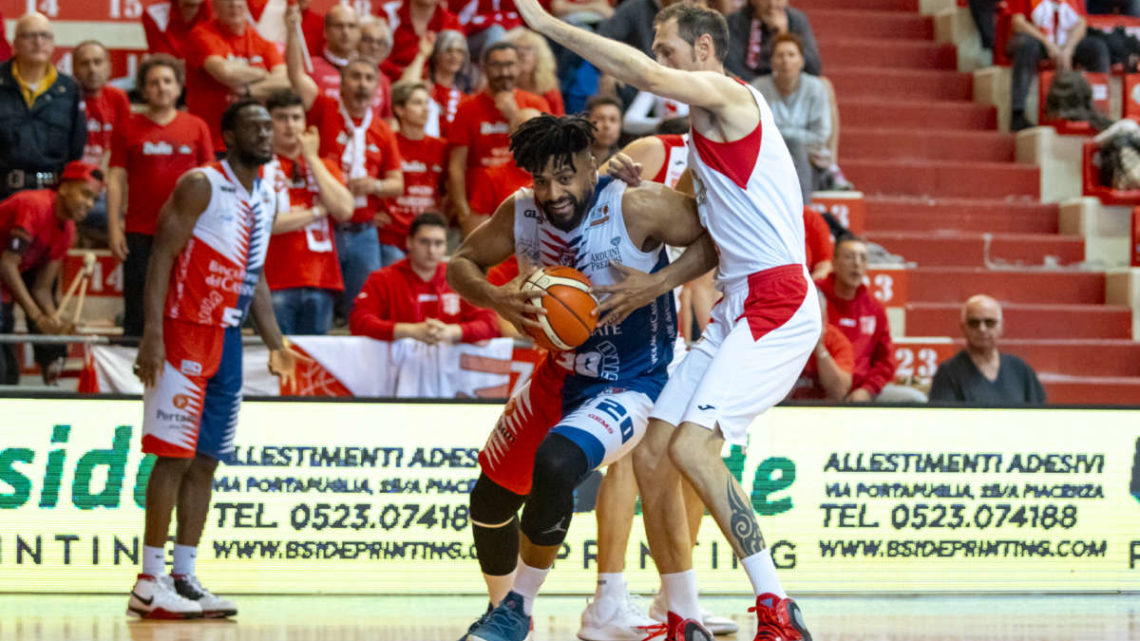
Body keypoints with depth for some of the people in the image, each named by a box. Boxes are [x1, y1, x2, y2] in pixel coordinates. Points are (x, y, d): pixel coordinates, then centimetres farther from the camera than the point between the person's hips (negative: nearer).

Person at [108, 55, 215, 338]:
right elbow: (116, 179, 5)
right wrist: (114, 228, -2)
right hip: (140, 233, 0)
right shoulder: (130, 129, 6)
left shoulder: (197, 127, 8)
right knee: (137, 310, 2)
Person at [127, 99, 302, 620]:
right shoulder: (200, 185, -9)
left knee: (205, 462, 7)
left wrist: (275, 343, 15)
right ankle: (150, 583, -6)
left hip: (227, 339, 8)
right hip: (183, 334, -8)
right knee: (174, 456, -8)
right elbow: (162, 256, -14)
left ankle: (185, 578, 11)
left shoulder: (267, 196, 14)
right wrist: (152, 334, -23)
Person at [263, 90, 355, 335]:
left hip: (321, 283, 5)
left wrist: (312, 158, 3)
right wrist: (317, 211, 0)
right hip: (275, 283, -4)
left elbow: (344, 210, 0)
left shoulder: (325, 165, 19)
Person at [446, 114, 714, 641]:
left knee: (554, 464, -32)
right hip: (561, 374, 7)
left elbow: (716, 236, -15)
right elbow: (460, 264, 3)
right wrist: (497, 299, -19)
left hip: (629, 385, -7)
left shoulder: (636, 208, -24)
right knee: (490, 497, 13)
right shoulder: (520, 213, -9)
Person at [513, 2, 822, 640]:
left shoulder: (730, 95, -6)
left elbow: (643, 74, -23)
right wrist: (657, 284, 11)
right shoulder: (705, 129, 23)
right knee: (652, 452, 4)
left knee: (693, 446, -21)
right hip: (735, 308, 10)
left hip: (777, 307, -10)